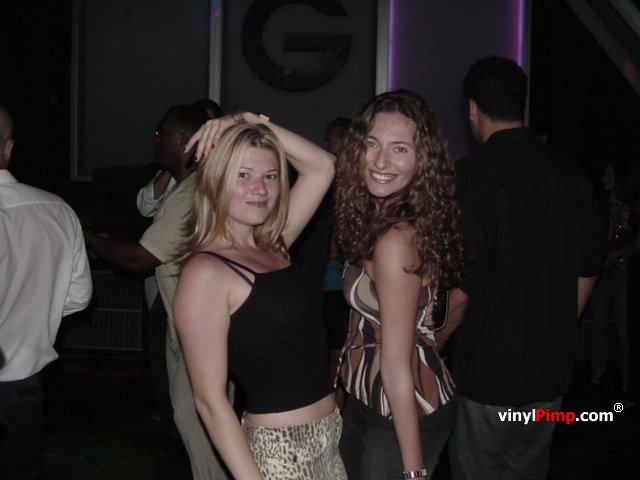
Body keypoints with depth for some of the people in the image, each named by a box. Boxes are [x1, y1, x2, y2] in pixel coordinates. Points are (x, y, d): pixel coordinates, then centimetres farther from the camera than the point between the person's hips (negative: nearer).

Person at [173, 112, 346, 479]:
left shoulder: (272, 248, 6)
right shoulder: (206, 272, -16)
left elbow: (323, 167, 11)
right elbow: (210, 400, -16)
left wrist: (257, 124, 1)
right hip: (280, 450, -7)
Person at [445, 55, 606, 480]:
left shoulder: (472, 175, -16)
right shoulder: (571, 173, 3)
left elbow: (462, 287, -19)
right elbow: (589, 269, 10)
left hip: (490, 369, -6)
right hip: (553, 369, 6)